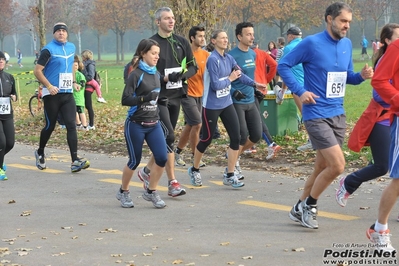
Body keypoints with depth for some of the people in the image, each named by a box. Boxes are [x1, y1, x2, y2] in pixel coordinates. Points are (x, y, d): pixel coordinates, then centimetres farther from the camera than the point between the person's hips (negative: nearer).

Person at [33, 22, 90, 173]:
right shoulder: (48, 50, -8)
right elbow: (37, 71, -12)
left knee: (71, 125, -6)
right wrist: (49, 86, -21)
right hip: (52, 94, -5)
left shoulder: (71, 47, 11)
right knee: (50, 126, 5)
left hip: (67, 94, 5)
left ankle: (75, 161, -11)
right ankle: (40, 153, 30)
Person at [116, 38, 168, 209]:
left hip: (154, 124, 6)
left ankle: (151, 191, 12)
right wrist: (144, 98, -32)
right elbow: (125, 100, -20)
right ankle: (123, 192, 25)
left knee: (162, 158, -6)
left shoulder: (156, 74, 8)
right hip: (136, 125, -6)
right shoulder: (136, 75, -13)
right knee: (135, 161, 2)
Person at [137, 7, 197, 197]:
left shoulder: (182, 42, 9)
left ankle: (147, 170, 33)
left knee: (163, 138, 13)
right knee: (168, 136, -13)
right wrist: (165, 78, -20)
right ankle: (172, 183, -9)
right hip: (158, 97, -6)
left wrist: (182, 75, -11)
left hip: (176, 96, 6)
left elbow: (193, 67, 11)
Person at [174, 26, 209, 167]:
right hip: (188, 94, -7)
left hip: (200, 94, 7)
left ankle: (177, 152, 27)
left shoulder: (205, 54, 6)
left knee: (190, 126, 13)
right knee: (197, 124, -12)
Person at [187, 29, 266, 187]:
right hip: (211, 106, -7)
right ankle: (194, 170, 28)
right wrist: (230, 79, -8)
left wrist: (254, 84, -5)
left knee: (236, 138, 0)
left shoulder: (228, 58, 4)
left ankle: (229, 176, 9)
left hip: (227, 104, 7)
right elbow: (216, 85, -21)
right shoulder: (213, 59, -18)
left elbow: (240, 74, 8)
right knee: (207, 139, 5)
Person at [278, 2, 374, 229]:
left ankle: (301, 208, 29)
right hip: (317, 115, -7)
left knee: (322, 168, 13)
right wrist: (300, 91, -15)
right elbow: (283, 65, -6)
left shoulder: (347, 44, 8)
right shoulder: (312, 43, -11)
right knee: (337, 165, -14)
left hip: (338, 115, 7)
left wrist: (361, 76, -3)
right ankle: (309, 205, 8)